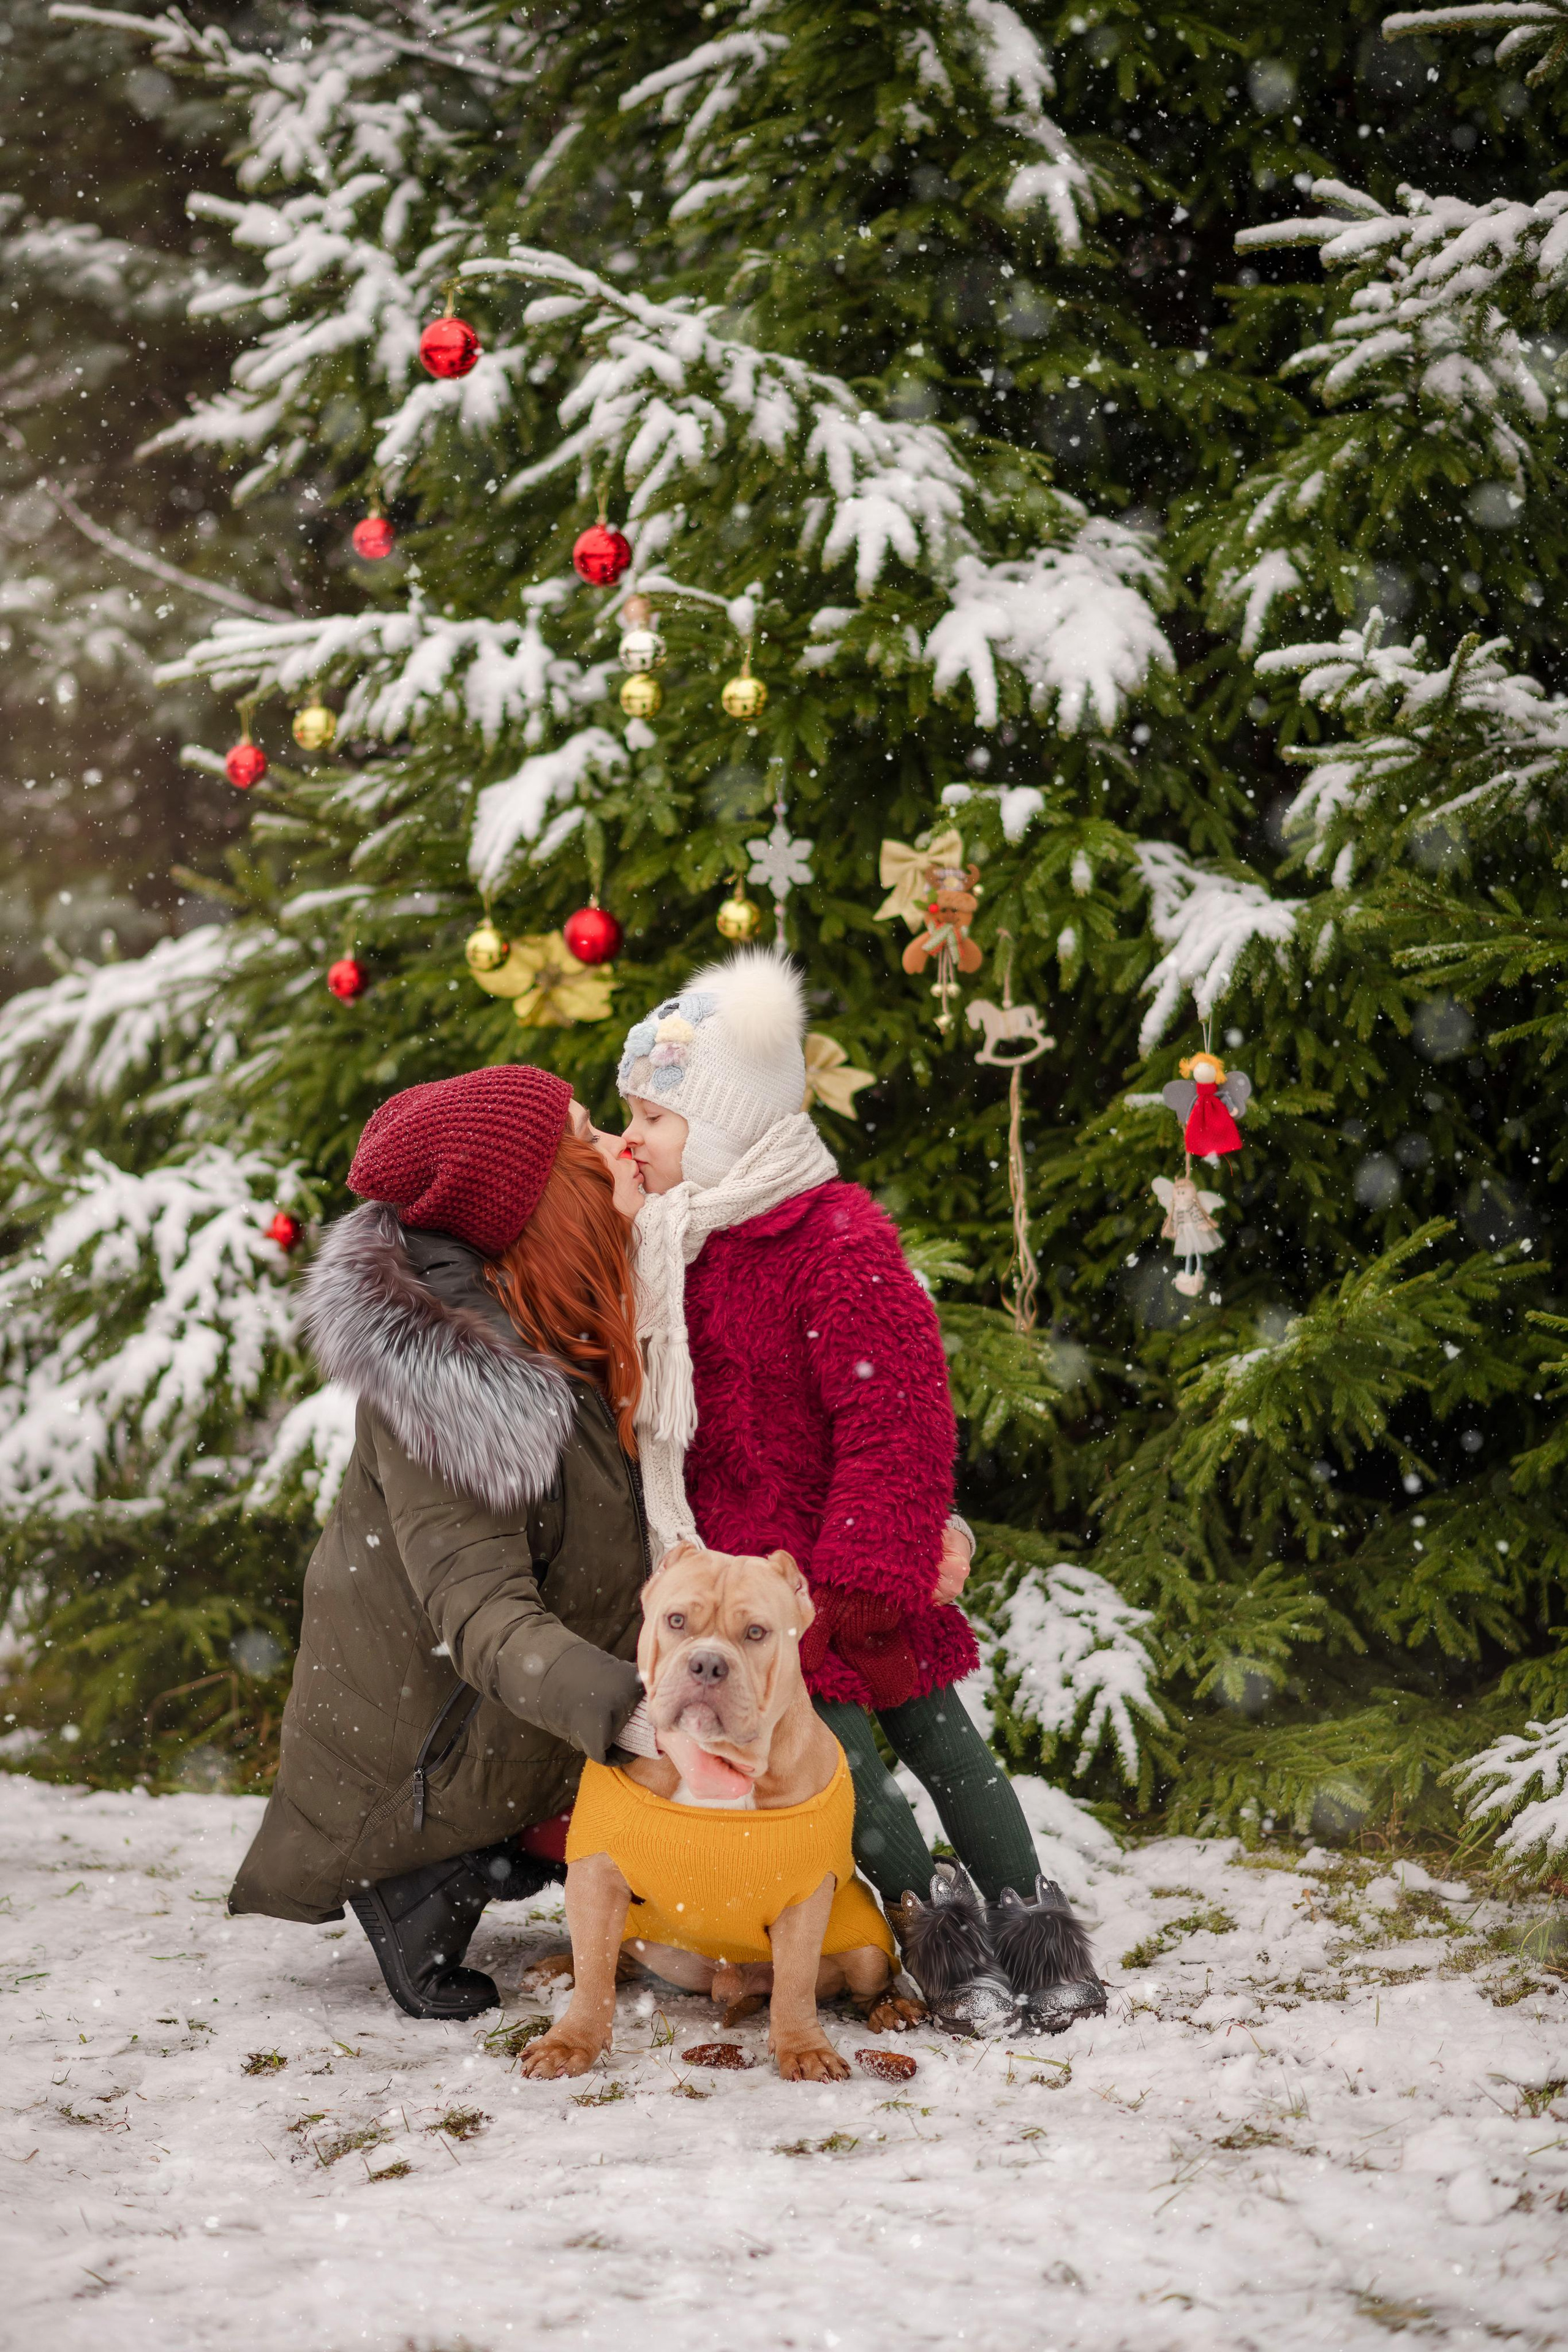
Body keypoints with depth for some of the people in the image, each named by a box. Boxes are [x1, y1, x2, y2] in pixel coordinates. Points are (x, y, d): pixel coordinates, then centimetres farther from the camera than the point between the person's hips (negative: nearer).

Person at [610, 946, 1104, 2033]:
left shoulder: (839, 1243, -17)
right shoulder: (676, 1240, 8)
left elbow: (895, 1416, -18)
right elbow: (651, 1405, 19)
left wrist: (860, 1572, -19)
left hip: (847, 1561, -6)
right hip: (740, 1562, 6)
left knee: (925, 1719, 1)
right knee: (827, 1731, -2)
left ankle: (1029, 1913, 11)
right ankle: (929, 1911, 8)